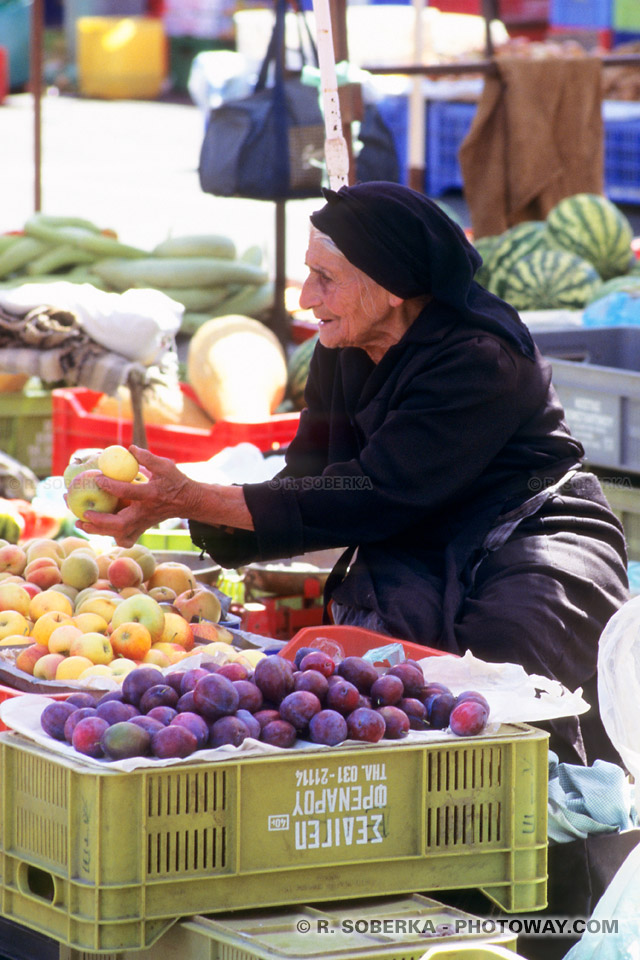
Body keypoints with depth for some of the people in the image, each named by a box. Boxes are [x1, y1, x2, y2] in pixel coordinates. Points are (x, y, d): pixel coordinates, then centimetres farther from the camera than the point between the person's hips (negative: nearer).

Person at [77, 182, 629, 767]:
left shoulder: (477, 360, -22)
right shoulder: (343, 354, 4)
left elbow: (372, 498, -27)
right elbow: (307, 484, -1)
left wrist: (195, 500, -29)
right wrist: (173, 505, -19)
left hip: (528, 538, -6)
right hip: (418, 555, 6)